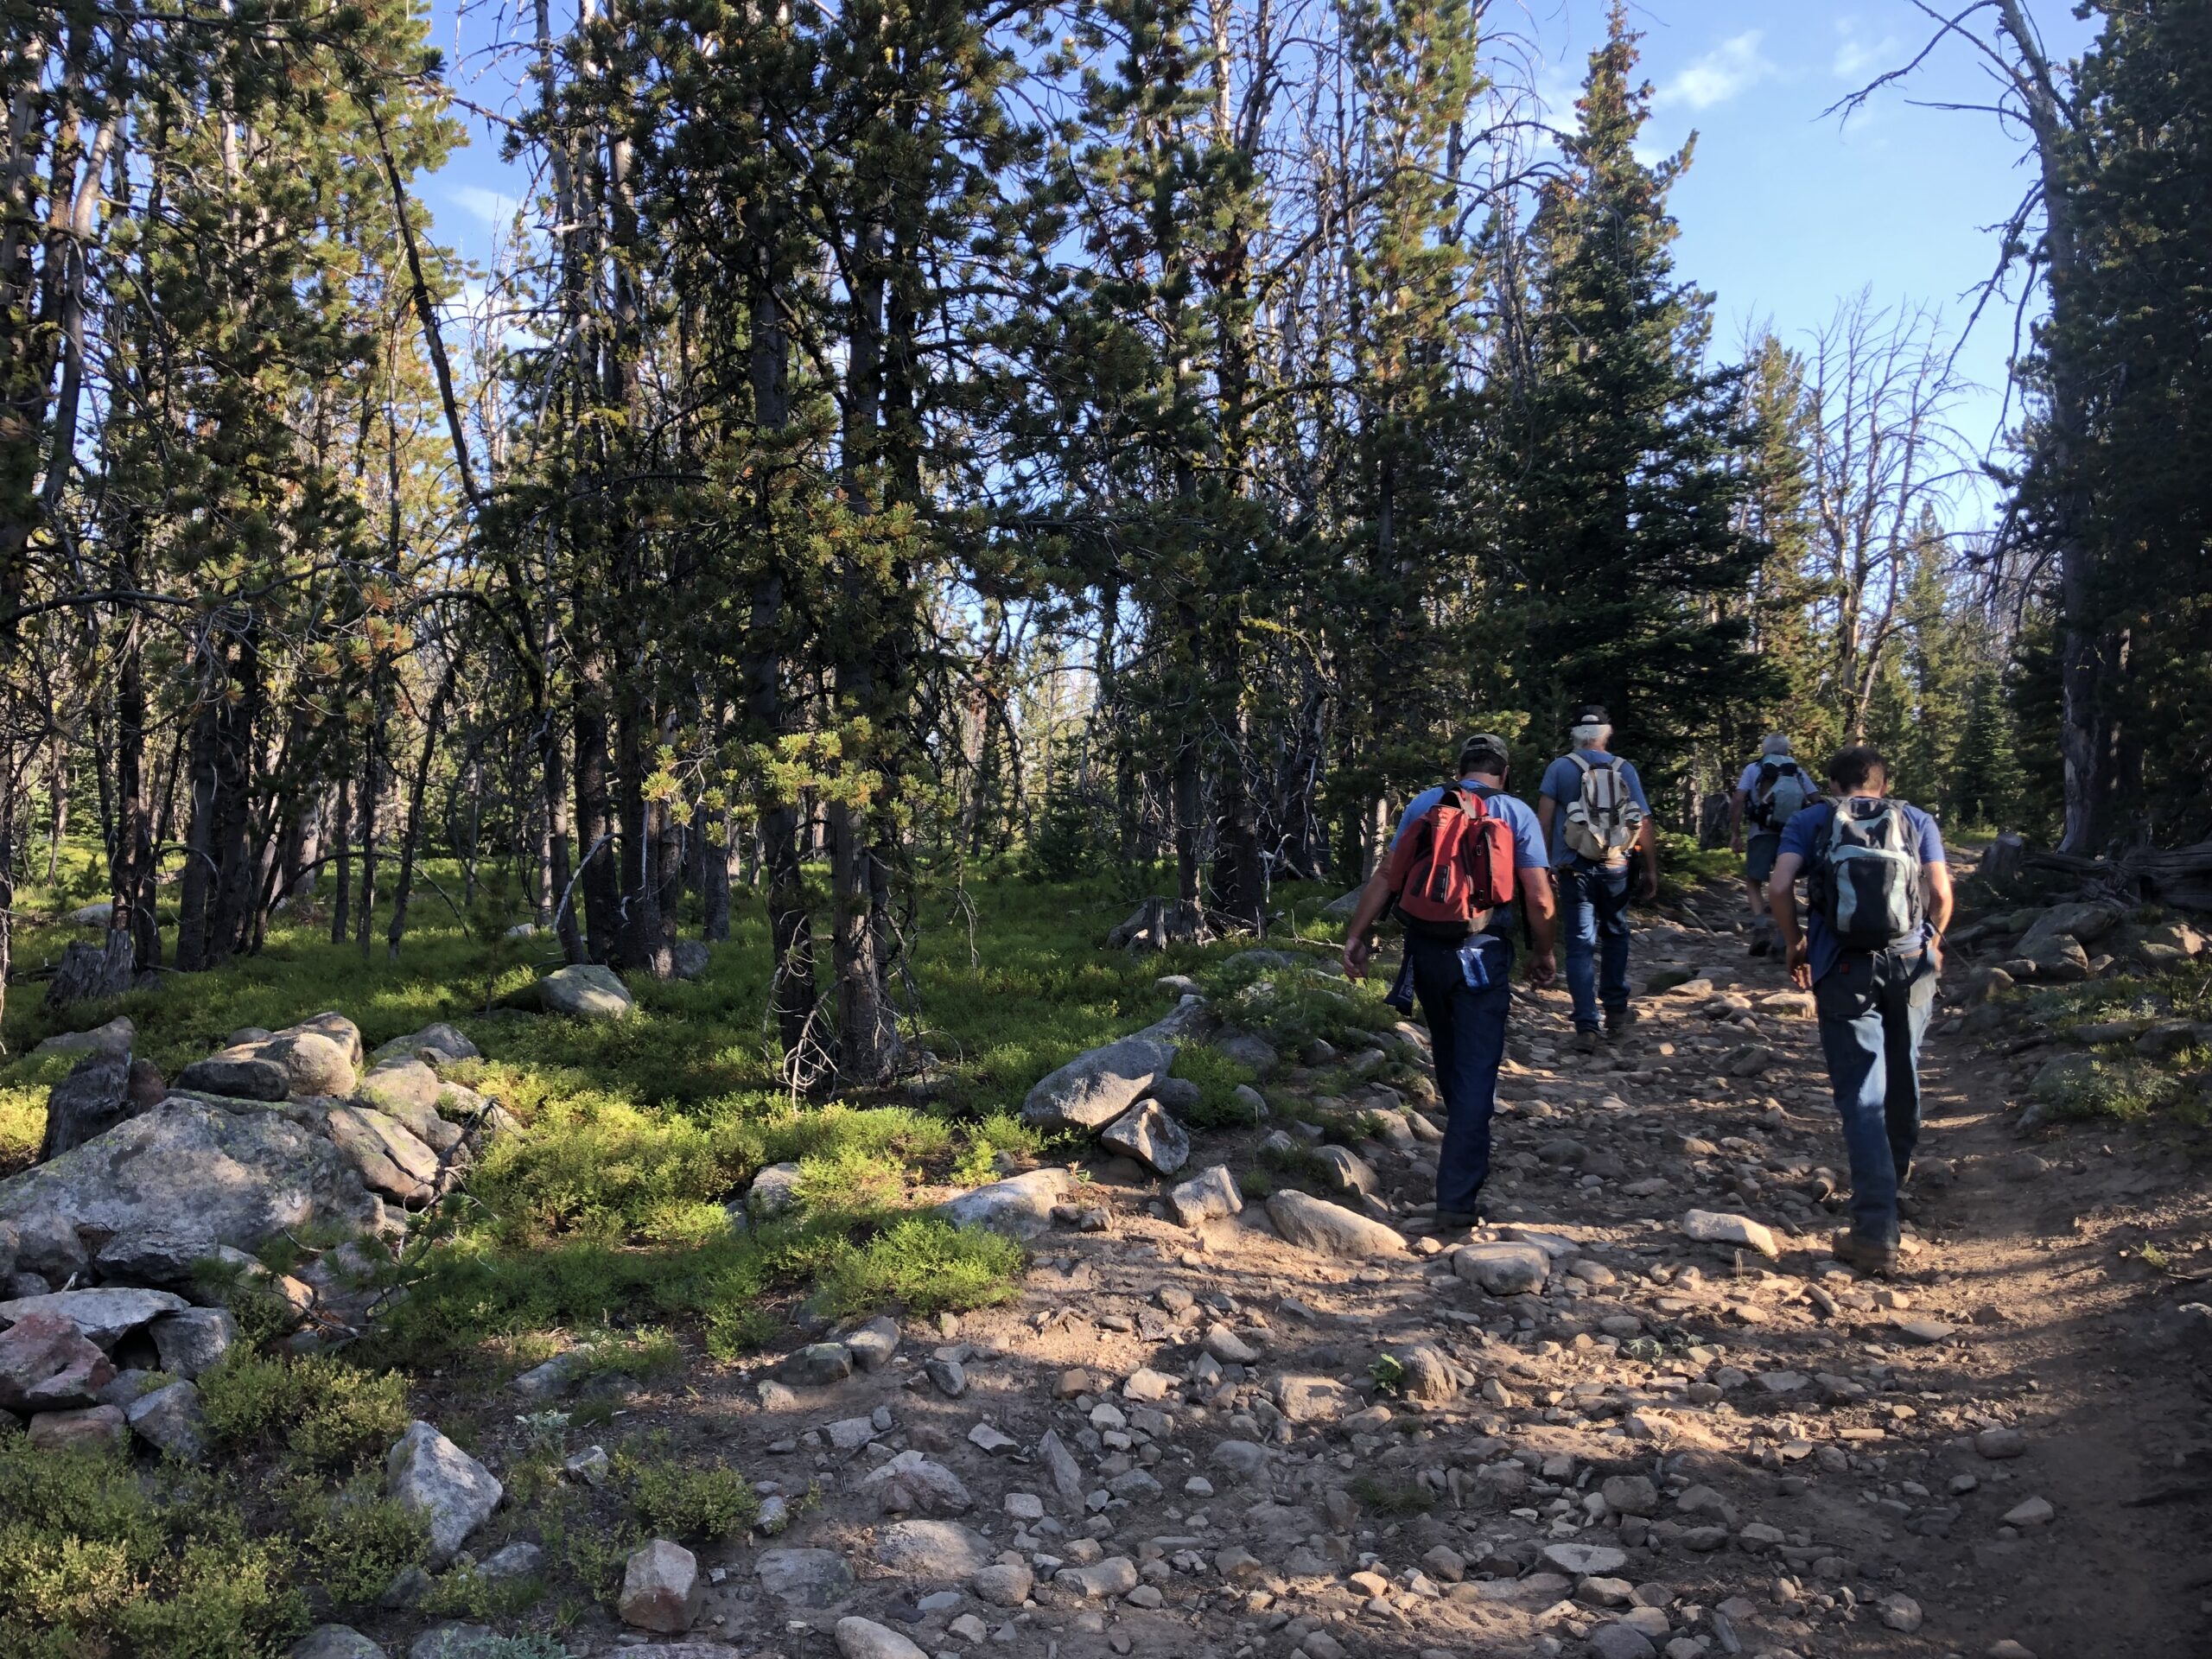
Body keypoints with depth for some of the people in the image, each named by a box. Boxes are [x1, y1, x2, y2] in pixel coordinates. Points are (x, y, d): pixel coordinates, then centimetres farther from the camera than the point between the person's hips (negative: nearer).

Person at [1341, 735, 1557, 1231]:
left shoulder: (1424, 804, 7)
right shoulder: (1517, 814, 1)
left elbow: (1386, 875, 2)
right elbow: (1539, 898, -5)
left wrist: (1357, 936, 5)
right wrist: (1544, 954, 10)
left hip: (1425, 950, 3)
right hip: (1483, 955, -3)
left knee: (1449, 1061, 23)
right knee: (1475, 1073, -2)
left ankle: (1467, 1157, 43)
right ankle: (1457, 1200, -6)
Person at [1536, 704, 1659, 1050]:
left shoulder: (1559, 768, -3)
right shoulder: (1625, 770, 2)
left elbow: (1544, 819, -9)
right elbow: (1645, 824, 0)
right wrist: (1651, 871, 5)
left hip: (1574, 868, -1)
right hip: (1615, 867, 2)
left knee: (1580, 946, 2)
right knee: (1615, 936, 21)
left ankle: (1587, 1026, -5)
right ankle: (1616, 1011, 25)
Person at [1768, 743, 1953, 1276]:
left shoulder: (1811, 820, 8)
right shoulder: (1917, 821, 11)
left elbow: (1780, 887, -7)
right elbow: (1941, 892, -1)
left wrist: (1796, 946, 7)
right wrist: (1931, 944, 17)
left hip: (1844, 967, -2)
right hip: (1910, 962, 2)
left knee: (1860, 1094, -1)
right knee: (1902, 1074, 24)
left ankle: (1876, 1232, -8)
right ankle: (1897, 1169, 48)